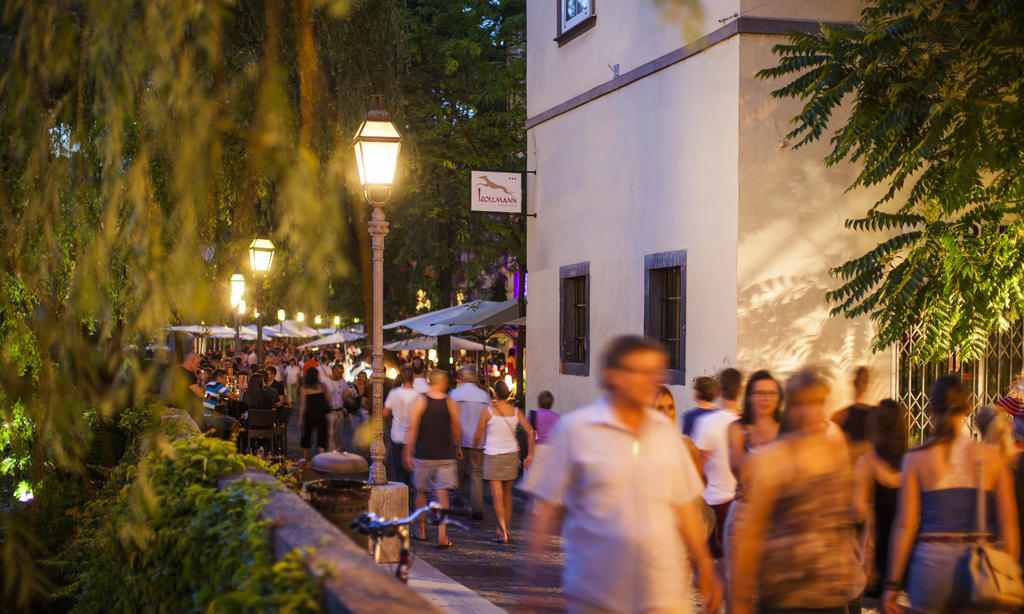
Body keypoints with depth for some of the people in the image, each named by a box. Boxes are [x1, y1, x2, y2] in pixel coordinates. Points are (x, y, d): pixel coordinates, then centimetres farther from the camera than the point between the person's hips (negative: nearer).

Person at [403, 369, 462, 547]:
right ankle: (441, 534, -10)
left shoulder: (420, 401, -5)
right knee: (442, 494, 0)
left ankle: (421, 531, 22)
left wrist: (408, 452, -4)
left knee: (421, 492, 14)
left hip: (423, 454, 0)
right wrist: (458, 448, 22)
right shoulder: (451, 403, -2)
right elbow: (457, 430, 5)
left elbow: (412, 428, -8)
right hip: (445, 456, 0)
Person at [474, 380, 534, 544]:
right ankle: (506, 528, 23)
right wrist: (530, 454, 3)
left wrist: (474, 449, 14)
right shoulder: (516, 411, 1)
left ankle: (503, 532, -11)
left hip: (493, 456, -4)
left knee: (497, 496, -3)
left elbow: (478, 435, -5)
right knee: (507, 494, 17)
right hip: (512, 454, 4)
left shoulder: (487, 411, -10)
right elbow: (530, 431, -3)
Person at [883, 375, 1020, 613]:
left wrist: (892, 584, 3)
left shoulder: (915, 459, -2)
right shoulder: (993, 456, 1)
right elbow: (1009, 524, 2)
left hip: (933, 561, -1)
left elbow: (905, 525, -3)